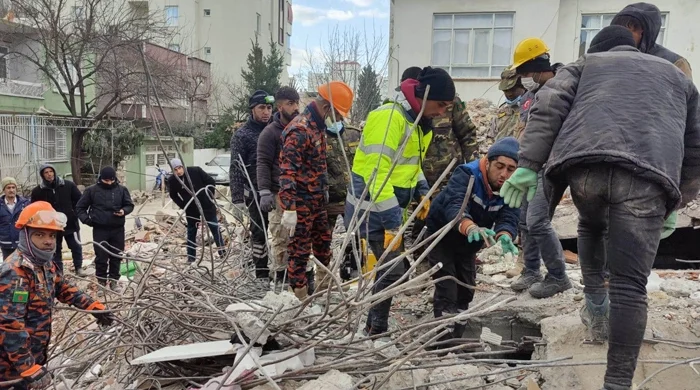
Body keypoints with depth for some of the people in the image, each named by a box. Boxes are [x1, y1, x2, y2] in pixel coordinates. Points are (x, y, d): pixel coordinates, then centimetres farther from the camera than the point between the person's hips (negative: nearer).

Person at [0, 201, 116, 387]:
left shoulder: (45, 264, 3)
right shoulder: (16, 272, -26)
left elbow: (64, 289, 20)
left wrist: (94, 307, 15)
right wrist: (29, 369, -29)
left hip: (35, 354, 8)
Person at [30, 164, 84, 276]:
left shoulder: (68, 185, -4)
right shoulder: (37, 191, -3)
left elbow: (79, 201, 4)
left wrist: (75, 214, -2)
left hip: (70, 224, 0)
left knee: (76, 247, 8)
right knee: (55, 251, 11)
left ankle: (78, 268, 24)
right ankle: (58, 272, 21)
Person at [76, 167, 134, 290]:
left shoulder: (121, 189, 1)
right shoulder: (92, 190, -1)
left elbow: (130, 205, 9)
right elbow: (80, 207, 8)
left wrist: (124, 211, -12)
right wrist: (86, 219, -6)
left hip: (118, 229, 1)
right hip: (100, 229, -1)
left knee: (116, 256, 8)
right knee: (101, 257, 2)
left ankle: (114, 280, 21)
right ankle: (101, 281, 16)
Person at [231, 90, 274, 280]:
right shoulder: (241, 135, -2)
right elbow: (236, 169, -7)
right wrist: (237, 200, -14)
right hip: (256, 192, -3)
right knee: (259, 232, 4)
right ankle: (262, 273, 15)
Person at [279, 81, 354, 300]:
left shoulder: (318, 127, 9)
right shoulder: (299, 130, -22)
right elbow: (287, 171, -28)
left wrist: (324, 190, 25)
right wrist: (289, 208, -32)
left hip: (317, 200, 10)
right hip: (300, 202, -10)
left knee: (323, 242, 22)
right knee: (300, 249, 0)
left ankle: (324, 288, 40)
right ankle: (300, 297, 12)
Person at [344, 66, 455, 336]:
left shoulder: (420, 122, 10)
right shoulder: (388, 117, -21)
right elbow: (377, 173, -26)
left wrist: (422, 191, 4)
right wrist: (391, 222, -26)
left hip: (391, 207, 10)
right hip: (373, 209, -9)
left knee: (393, 266, 14)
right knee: (393, 270, -8)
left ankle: (376, 326, 28)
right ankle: (376, 331, 9)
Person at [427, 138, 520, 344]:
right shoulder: (465, 175, -32)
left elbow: (509, 218, -31)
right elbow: (454, 206, -50)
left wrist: (504, 236, -56)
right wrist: (470, 227, -71)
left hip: (468, 244, 6)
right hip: (441, 237, -6)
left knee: (465, 292, 15)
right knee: (447, 292, -12)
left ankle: (457, 339, 34)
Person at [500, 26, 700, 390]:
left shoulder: (587, 62, 31)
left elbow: (548, 107, 10)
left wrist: (528, 165, 4)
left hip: (585, 163, 0)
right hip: (648, 174, 0)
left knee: (591, 227, 33)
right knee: (629, 285, 1)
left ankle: (596, 309, 36)